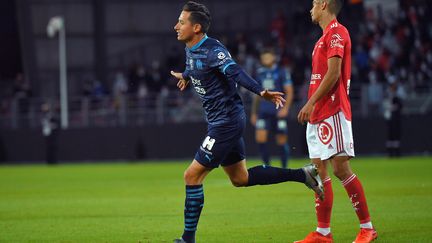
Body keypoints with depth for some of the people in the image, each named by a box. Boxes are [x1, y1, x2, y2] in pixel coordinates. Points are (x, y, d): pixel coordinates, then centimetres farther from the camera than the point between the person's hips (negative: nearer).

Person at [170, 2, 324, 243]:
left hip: (226, 121, -10)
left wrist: (261, 91, -49)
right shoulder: (191, 50, 8)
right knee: (240, 178, 17)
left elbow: (236, 72, -35)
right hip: (220, 121, 10)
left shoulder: (212, 50, -20)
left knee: (192, 176, -7)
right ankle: (302, 175, 21)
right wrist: (186, 75, 54)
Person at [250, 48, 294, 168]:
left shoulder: (282, 72, 0)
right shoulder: (260, 73, 14)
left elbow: (289, 92, -2)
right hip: (264, 111, 4)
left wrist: (285, 108, -15)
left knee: (282, 140, 0)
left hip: (279, 112, -4)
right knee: (260, 138, -11)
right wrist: (254, 112, 20)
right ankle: (266, 165, 1)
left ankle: (284, 167, 12)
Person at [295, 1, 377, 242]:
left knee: (341, 168, -11)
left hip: (332, 112, -10)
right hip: (318, 115, 10)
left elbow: (333, 73, -17)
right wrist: (312, 107, 17)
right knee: (320, 171, 6)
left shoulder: (336, 32, -8)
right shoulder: (326, 35, 21)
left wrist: (311, 103, -18)